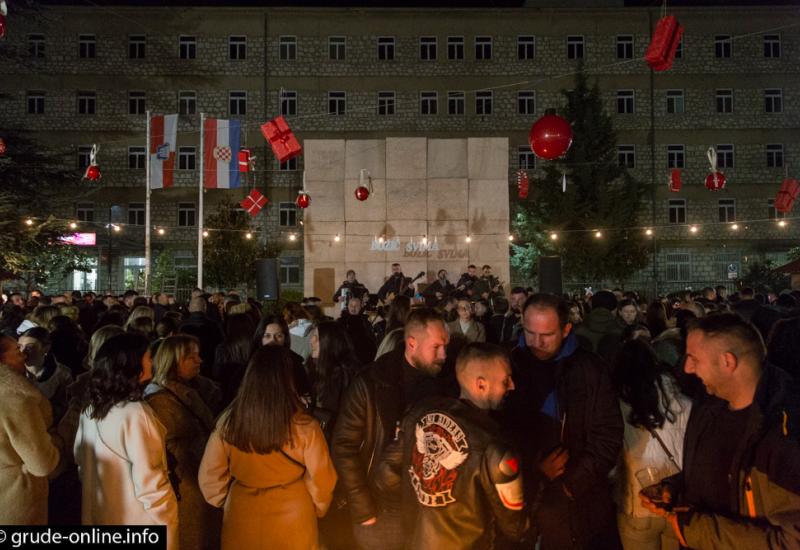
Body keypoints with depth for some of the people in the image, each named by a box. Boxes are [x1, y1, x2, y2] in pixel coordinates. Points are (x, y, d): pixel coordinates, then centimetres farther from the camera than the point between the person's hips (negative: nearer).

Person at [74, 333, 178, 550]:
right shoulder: (135, 414, -25)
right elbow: (149, 482, -25)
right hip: (137, 519, -7)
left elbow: (80, 460, 12)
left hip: (98, 514, 7)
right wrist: (167, 521, -15)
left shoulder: (90, 408, -1)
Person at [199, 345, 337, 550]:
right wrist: (317, 509, 8)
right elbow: (321, 481, -13)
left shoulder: (227, 423, -18)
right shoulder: (304, 427, -24)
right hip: (292, 523, -1)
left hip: (242, 521, 1)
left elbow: (210, 478, -6)